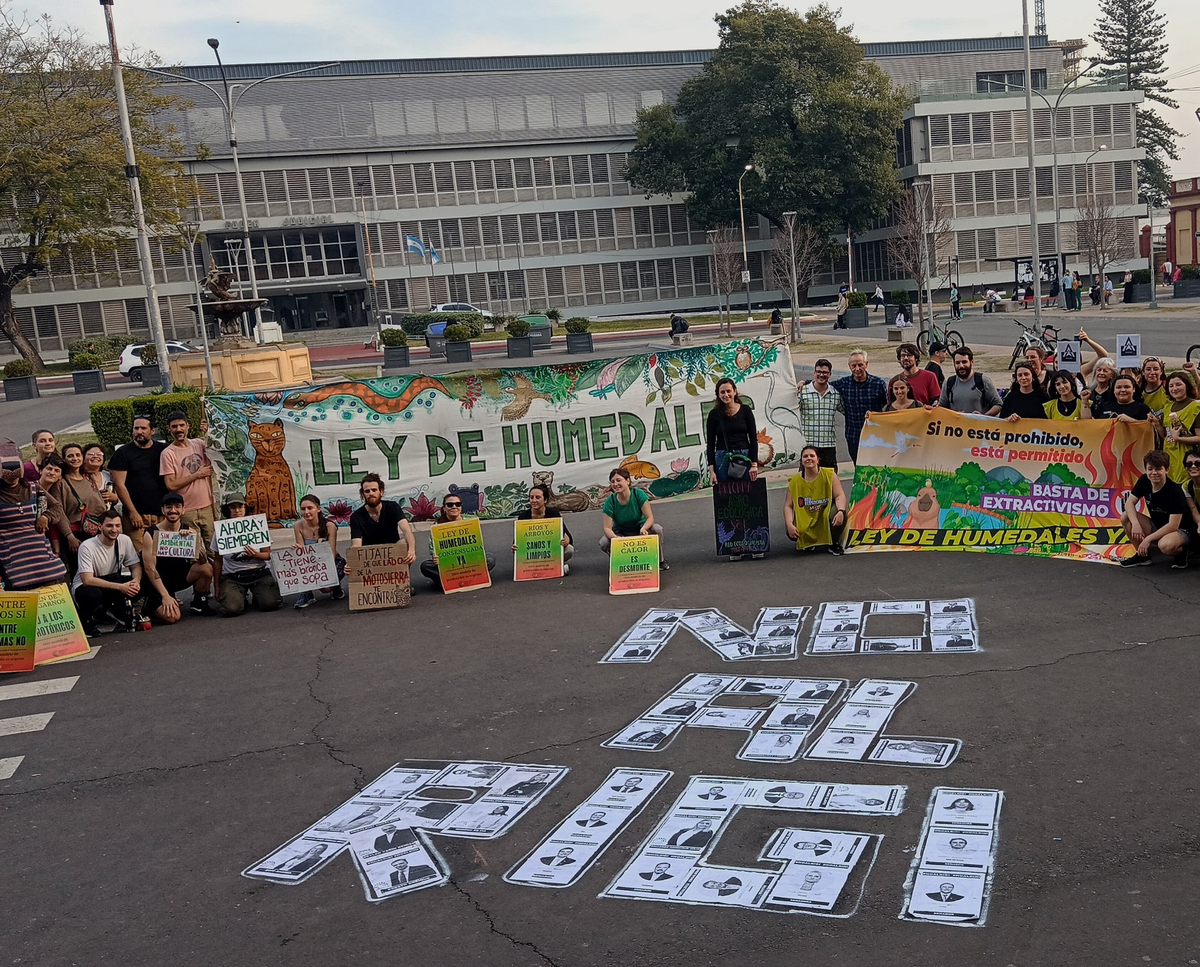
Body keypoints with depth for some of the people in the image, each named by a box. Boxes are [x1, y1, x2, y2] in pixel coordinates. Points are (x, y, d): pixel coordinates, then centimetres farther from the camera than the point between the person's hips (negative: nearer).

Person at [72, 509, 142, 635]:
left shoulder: (125, 540, -8)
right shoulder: (87, 547, -24)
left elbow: (136, 566, -4)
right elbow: (87, 580, -31)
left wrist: (136, 580, -30)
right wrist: (120, 587, -37)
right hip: (85, 586, -4)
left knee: (138, 585, -23)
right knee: (92, 594, -39)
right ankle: (86, 621, -6)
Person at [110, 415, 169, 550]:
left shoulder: (163, 450, 11)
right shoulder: (123, 453, 3)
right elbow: (119, 485, -2)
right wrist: (133, 512, -8)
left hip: (161, 513, 2)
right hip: (136, 515, -2)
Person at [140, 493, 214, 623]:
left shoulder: (189, 531, -2)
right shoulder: (150, 533, -13)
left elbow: (203, 560, -13)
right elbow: (149, 568, -16)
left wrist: (194, 539, -30)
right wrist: (165, 596, -22)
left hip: (180, 576, 4)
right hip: (158, 582, -4)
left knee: (206, 568, -24)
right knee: (171, 617, -27)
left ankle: (199, 603, 3)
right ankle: (152, 605, 10)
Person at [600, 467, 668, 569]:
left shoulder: (638, 494, -18)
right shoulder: (610, 501, -18)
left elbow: (650, 517, -20)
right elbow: (607, 528, -20)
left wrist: (643, 529, -43)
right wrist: (615, 538, -42)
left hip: (639, 530, 0)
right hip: (621, 534, 0)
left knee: (657, 529, -31)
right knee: (604, 543, -30)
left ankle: (660, 560, -5)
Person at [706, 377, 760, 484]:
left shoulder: (745, 410, 4)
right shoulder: (714, 414, 3)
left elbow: (753, 438, 4)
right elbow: (710, 444, 3)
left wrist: (754, 464, -5)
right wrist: (711, 470, -4)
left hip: (744, 458, 1)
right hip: (722, 459, 0)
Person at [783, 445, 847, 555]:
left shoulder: (829, 475, -8)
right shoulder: (795, 481, -5)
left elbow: (840, 495, -15)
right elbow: (788, 506, -7)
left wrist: (841, 511, -36)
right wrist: (789, 525, -24)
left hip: (826, 515, -1)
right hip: (805, 520, 1)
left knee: (839, 516, -36)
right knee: (791, 534, -28)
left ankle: (834, 544, -5)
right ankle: (808, 542, 11)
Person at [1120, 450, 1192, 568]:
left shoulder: (1175, 491, -25)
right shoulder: (1144, 481, -8)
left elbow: (1173, 525, -27)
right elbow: (1130, 502, -6)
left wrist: (1149, 539, -29)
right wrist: (1135, 523, -25)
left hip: (1180, 531, -7)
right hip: (1156, 526, 7)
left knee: (1166, 545, -41)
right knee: (1125, 517, -14)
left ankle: (1181, 552, -2)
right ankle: (1142, 555, 0)